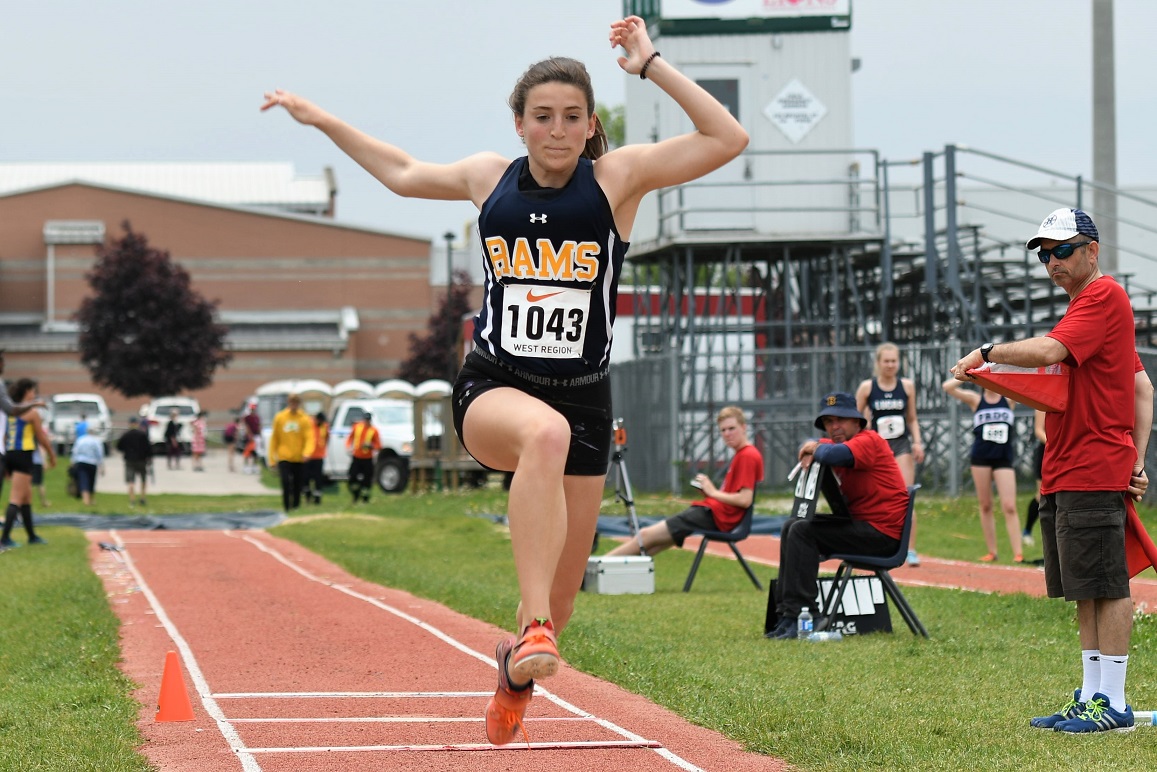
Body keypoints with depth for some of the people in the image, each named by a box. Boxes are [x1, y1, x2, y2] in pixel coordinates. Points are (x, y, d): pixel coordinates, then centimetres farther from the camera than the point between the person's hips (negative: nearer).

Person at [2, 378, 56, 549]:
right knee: (17, 498, -10)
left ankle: (32, 535, 31)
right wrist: (52, 456, 10)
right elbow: (42, 439, -5)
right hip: (23, 456, -8)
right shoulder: (31, 413, -10)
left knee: (27, 496, 20)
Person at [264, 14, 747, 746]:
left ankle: (517, 669, 43)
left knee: (560, 602, 6)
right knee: (546, 431, -41)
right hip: (492, 389, 0)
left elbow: (728, 139, -14)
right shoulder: (489, 177, 5)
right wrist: (322, 120, 27)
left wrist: (651, 65, -14)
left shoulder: (619, 177, -3)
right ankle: (532, 626, -44)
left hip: (584, 398, 0)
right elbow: (405, 174, 25)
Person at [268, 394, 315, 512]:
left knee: (298, 485, 6)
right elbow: (274, 438, 8)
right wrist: (272, 458, 4)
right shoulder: (279, 418, 5)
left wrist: (307, 452, -26)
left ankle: (296, 506, 19)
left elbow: (309, 438, -7)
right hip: (284, 458, 0)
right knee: (286, 483, -14)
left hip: (299, 459, 0)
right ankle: (287, 508, -10)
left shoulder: (305, 419, 1)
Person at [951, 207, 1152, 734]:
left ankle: (1112, 706, -8)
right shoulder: (1085, 305, 22)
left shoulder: (1104, 297, -8)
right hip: (1063, 474, 10)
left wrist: (988, 352, -14)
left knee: (1106, 586, -8)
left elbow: (1047, 351, -24)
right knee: (1086, 590, 11)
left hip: (1094, 472, -10)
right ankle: (1090, 698, 15)